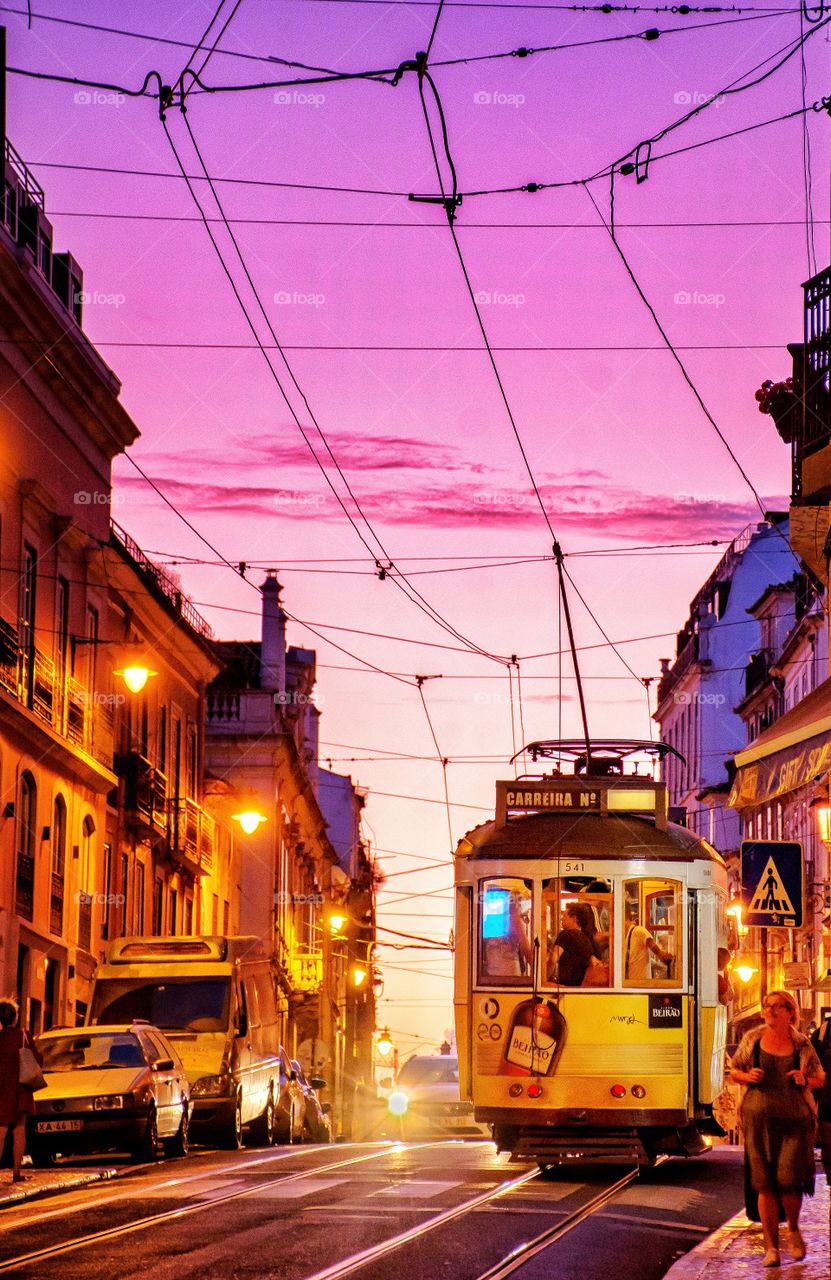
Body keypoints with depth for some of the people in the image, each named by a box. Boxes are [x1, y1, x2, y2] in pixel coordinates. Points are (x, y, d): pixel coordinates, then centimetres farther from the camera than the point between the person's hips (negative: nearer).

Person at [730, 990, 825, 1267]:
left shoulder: (802, 1044, 3)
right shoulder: (752, 1039, 6)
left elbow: (820, 1078, 13)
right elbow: (734, 1071, 15)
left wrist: (805, 1080, -8)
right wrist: (746, 1076, -7)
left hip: (794, 1119, -1)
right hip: (759, 1119, 1)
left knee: (789, 1179, -11)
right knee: (765, 1184, 0)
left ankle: (793, 1230, 19)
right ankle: (771, 1247, 10)